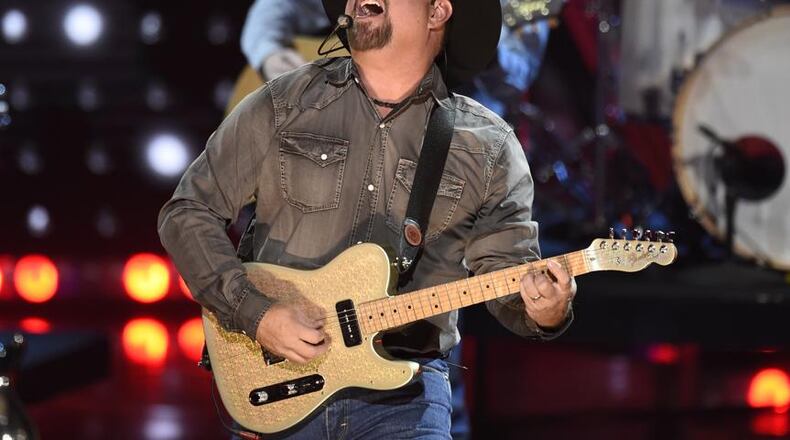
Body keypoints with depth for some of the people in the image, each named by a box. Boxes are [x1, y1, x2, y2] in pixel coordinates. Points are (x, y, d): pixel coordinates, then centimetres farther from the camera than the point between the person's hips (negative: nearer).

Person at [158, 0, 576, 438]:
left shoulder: (488, 146, 5)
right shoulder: (284, 105, 3)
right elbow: (188, 213, 4)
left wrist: (543, 311, -19)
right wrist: (254, 313, -9)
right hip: (276, 382, 0)